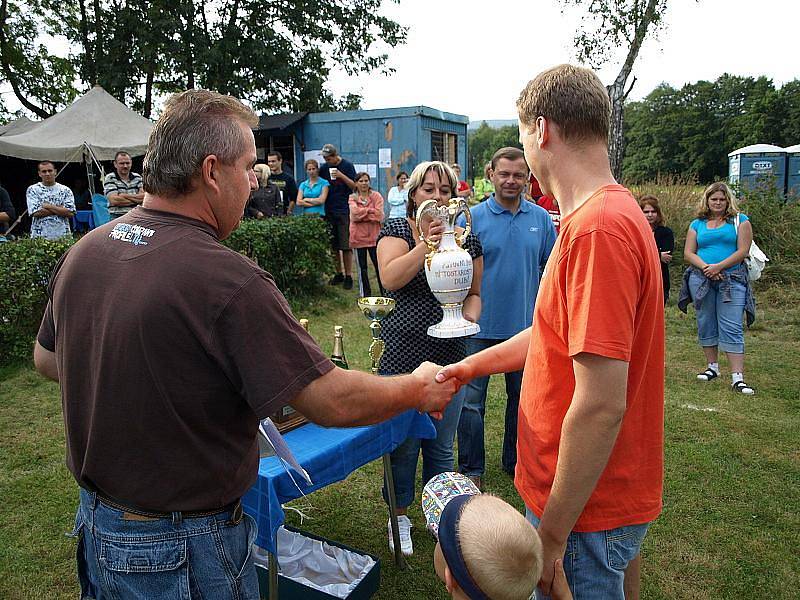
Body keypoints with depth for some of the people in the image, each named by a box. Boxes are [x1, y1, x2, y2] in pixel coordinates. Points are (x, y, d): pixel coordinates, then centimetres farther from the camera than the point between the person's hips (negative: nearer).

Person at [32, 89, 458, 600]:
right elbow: (334, 403, -26)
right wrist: (420, 389, -8)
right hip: (184, 550, -6)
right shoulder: (229, 281, -30)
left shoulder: (83, 252, -7)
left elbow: (46, 361, 9)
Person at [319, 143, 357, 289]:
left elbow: (354, 186, -4)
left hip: (344, 211, -4)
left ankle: (348, 276, 1)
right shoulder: (324, 168, 10)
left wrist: (342, 176, -17)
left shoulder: (347, 166, -1)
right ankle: (339, 273, 19)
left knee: (346, 245, -4)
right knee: (333, 246, 8)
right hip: (329, 211, 4)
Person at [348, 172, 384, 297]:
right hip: (358, 237, 1)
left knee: (379, 265, 3)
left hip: (374, 236, -1)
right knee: (362, 267, 9)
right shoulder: (352, 198, 6)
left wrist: (361, 214, -9)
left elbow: (379, 215, -10)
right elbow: (355, 212, -14)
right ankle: (365, 294, 19)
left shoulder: (376, 196, 4)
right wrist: (370, 210, -10)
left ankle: (385, 293, 12)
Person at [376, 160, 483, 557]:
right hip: (401, 357, -3)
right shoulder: (396, 230, -4)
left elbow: (474, 293, 12)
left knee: (441, 445, 17)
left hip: (449, 359, 3)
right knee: (403, 443, 10)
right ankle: (400, 516, 32)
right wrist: (427, 243, -29)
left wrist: (469, 316, -8)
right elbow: (389, 278, -22)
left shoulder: (466, 239, 6)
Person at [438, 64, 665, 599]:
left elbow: (601, 405, -29)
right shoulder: (614, 211, 6)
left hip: (587, 512, -9)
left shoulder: (598, 228, -27)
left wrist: (551, 535, -20)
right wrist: (470, 366, 20)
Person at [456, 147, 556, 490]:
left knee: (522, 398, 16)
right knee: (471, 400, 2)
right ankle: (470, 470, 19)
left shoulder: (541, 218, 3)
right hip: (482, 326, -3)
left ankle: (516, 462, 35)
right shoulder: (473, 217, -5)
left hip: (526, 325, 3)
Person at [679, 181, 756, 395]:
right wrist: (706, 267, -12)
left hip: (731, 280, -3)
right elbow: (688, 253, 5)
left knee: (732, 328, -8)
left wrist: (719, 267, -15)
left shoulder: (740, 221, 5)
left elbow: (742, 251, -4)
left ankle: (737, 378, -8)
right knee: (706, 326, 10)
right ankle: (712, 367, 25)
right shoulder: (697, 224, 12)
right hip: (701, 279, 3)